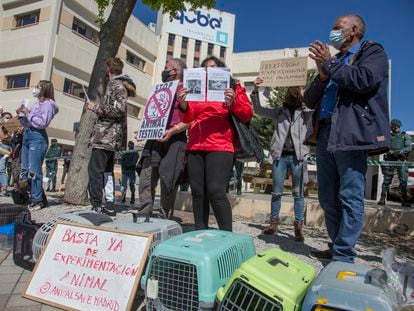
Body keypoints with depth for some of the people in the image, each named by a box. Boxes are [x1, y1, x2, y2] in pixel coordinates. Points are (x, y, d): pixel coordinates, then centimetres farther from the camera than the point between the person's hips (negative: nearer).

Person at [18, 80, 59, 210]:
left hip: (37, 137, -9)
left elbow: (43, 123, -15)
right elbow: (26, 121, 23)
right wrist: (22, 113, 8)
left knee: (33, 171, -9)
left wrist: (28, 114, -9)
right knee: (24, 170, 9)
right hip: (27, 135, 9)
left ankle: (37, 201, -1)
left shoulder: (48, 104, -3)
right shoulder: (37, 103, 21)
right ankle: (41, 198, 16)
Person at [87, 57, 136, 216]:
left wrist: (96, 107, -12)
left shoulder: (117, 84, -9)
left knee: (94, 170, -10)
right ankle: (109, 207, 17)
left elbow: (119, 109, -21)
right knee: (106, 171, 12)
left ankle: (96, 206, -10)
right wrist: (98, 107, 20)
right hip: (111, 136, 10)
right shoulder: (117, 84, 20)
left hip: (106, 136, -10)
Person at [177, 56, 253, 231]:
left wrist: (233, 103, -15)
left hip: (220, 147, -4)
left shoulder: (233, 88, 12)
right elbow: (189, 117, 16)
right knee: (197, 192, 1)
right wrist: (183, 104, -5)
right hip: (195, 147, 5)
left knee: (216, 191, -15)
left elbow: (247, 114, 3)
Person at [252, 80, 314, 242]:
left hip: (297, 156, -1)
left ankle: (298, 225, 10)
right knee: (276, 192, 5)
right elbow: (258, 109, 13)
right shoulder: (279, 111, 15)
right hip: (280, 156, 1)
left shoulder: (308, 112, 13)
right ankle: (274, 222, 17)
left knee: (298, 193, 3)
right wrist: (255, 90, 1)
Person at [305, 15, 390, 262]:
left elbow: (365, 79, -13)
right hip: (325, 135, 7)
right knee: (328, 198, 8)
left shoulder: (373, 52, 10)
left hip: (352, 134, -7)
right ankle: (337, 247, 19)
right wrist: (322, 76, 0)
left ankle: (344, 256, -3)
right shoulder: (333, 61, 27)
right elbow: (310, 101, 18)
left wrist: (329, 64, -4)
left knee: (350, 197, -8)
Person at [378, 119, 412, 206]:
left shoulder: (405, 136, 14)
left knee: (403, 181, -4)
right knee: (386, 180, -2)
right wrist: (389, 151, -12)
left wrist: (399, 152, -14)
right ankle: (382, 199, -1)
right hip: (389, 160, 0)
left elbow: (409, 147, 1)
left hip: (401, 160, 0)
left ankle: (404, 200, 2)